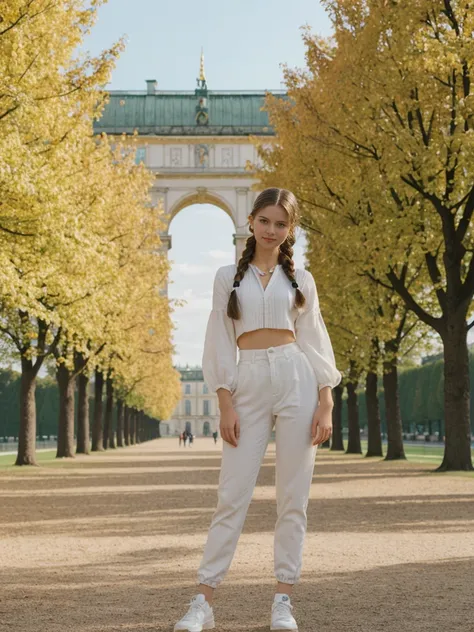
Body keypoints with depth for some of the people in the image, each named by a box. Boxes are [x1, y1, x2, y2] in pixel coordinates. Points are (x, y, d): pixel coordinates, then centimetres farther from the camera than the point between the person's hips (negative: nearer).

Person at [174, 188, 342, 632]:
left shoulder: (300, 279, 10)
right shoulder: (228, 277, 10)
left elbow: (315, 343, 8)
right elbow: (220, 344, 6)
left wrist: (326, 405, -1)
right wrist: (225, 405, -4)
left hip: (295, 379, 1)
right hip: (248, 384, 0)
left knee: (293, 496, 0)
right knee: (232, 494, -3)